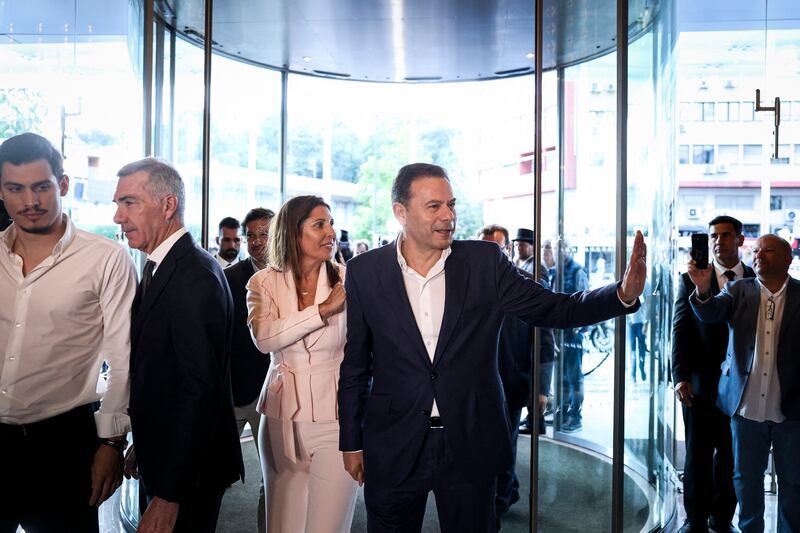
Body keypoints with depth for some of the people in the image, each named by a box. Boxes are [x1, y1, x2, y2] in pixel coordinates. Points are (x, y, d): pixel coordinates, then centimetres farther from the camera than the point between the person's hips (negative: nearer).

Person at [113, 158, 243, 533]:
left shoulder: (194, 277, -23)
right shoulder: (158, 267, 7)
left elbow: (200, 390, -26)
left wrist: (169, 495, -22)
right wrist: (143, 447, 14)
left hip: (188, 473, -9)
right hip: (162, 457, 9)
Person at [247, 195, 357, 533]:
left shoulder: (348, 280, -1)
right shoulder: (264, 282, 2)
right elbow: (263, 337, -15)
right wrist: (323, 310, -19)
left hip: (336, 416, -1)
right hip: (283, 417, 1)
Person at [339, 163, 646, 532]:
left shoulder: (485, 262, -4)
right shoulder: (365, 272, -4)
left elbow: (554, 310, -3)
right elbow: (355, 363, 2)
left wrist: (624, 294, -19)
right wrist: (351, 443, 6)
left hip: (471, 446, 1)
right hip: (393, 450, 0)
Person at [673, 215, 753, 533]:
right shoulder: (691, 280, 1)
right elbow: (680, 331, -2)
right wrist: (680, 377, -10)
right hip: (700, 384, -1)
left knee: (732, 456, 11)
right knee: (698, 455, 8)